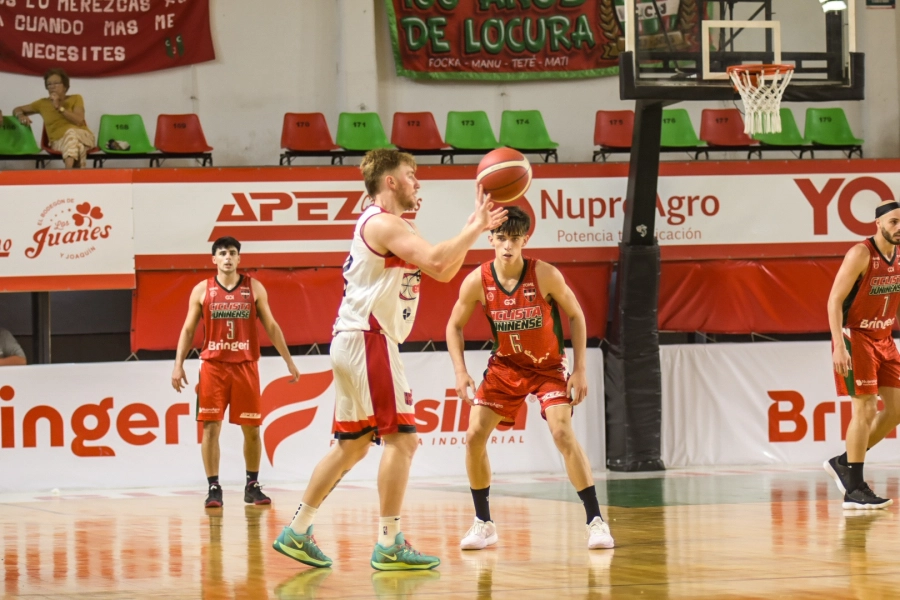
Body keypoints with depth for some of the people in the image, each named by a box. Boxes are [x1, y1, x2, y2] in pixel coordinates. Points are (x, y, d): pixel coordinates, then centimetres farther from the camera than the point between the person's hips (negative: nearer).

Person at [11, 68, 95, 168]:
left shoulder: (76, 99, 9)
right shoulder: (43, 103, 14)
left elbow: (79, 121, -7)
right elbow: (17, 110, 22)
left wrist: (59, 107, -12)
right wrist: (21, 116, -4)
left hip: (83, 137, -1)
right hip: (59, 142, 1)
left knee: (71, 131, -41)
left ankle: (68, 170, -61)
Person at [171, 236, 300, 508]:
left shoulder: (254, 288, 5)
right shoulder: (202, 290, 3)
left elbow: (271, 326, 8)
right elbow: (188, 329, 7)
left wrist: (289, 361, 5)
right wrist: (178, 364, -2)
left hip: (246, 365, 1)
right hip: (213, 365, -1)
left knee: (251, 428, 5)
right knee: (211, 427, -5)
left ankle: (252, 486, 17)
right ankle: (213, 488, -1)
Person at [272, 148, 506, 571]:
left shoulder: (387, 226, 21)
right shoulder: (383, 223, -11)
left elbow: (443, 271, 18)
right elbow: (436, 261, -25)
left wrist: (473, 227, 11)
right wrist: (475, 229, -16)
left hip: (355, 342, 11)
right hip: (368, 340, -11)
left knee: (352, 443, 14)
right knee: (401, 438, -10)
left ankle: (297, 533, 15)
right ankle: (389, 545, -11)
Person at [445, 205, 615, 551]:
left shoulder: (545, 275, -23)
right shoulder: (477, 282, -17)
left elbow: (576, 315, -9)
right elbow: (455, 326, -2)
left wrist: (580, 369, -13)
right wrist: (461, 372, -14)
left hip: (548, 366, -3)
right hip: (506, 366, 3)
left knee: (563, 434, -20)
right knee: (474, 437, -6)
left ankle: (596, 520, -14)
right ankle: (483, 524, 9)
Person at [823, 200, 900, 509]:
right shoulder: (861, 254, -17)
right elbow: (834, 300, -19)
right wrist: (839, 347, -27)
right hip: (855, 336, -8)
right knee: (865, 409, -10)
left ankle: (843, 463, 19)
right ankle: (854, 490, -4)